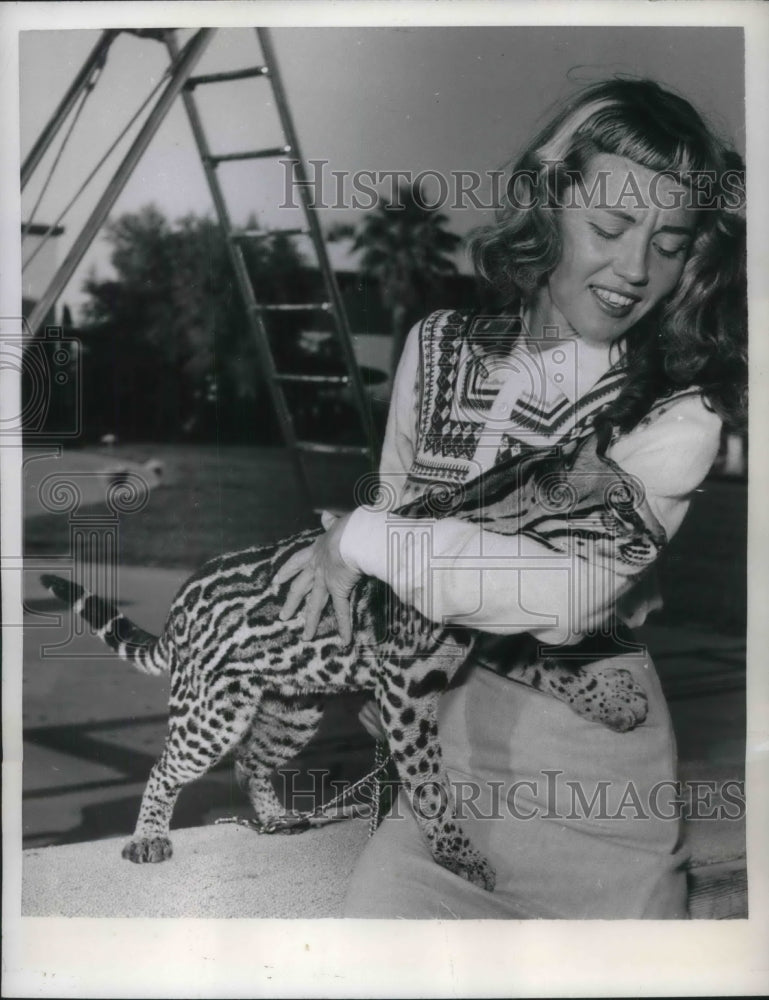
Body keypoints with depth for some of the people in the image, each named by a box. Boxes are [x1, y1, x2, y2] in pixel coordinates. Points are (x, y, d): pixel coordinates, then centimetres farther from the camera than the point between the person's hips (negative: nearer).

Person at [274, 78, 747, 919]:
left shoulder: (679, 408, -12)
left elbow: (571, 591, -26)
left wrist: (362, 540, -19)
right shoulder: (438, 349, 0)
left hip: (590, 746, -3)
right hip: (442, 731, 3)